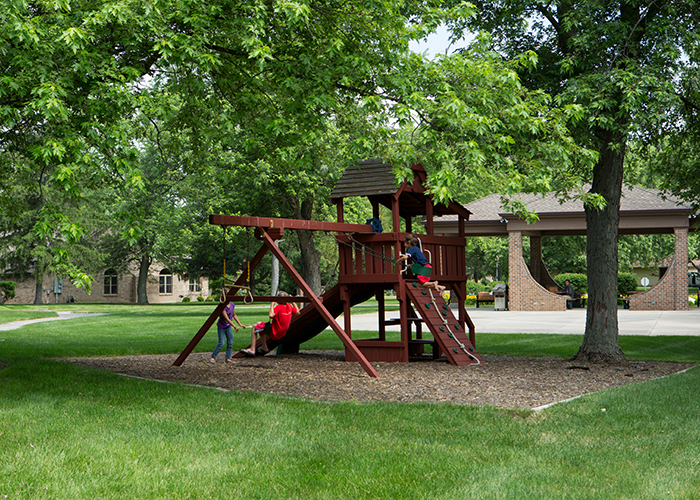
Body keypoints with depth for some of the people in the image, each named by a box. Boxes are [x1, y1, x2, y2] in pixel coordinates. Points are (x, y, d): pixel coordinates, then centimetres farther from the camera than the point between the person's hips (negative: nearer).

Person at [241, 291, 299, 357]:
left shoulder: (278, 307, -23)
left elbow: (271, 315, -37)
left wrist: (272, 305, -26)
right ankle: (264, 348, 30)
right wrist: (292, 302, 16)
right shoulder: (289, 306, -1)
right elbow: (297, 311, 15)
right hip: (282, 333, 8)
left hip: (274, 333, -8)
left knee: (255, 327, -3)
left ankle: (252, 350, -6)